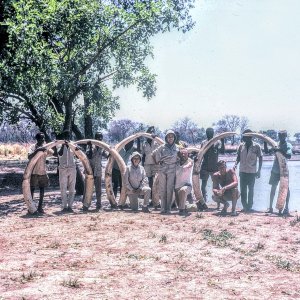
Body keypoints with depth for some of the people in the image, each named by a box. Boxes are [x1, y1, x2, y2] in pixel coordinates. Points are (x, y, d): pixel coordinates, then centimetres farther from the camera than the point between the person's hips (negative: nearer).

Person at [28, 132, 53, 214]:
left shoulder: (46, 147, 7)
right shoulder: (33, 147, -8)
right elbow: (29, 157, -24)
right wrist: (37, 150, -32)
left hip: (43, 172, 5)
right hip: (34, 172, -5)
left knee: (42, 189, 7)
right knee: (32, 189, 1)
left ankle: (40, 207, 15)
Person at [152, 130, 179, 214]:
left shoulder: (177, 148, 6)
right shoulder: (162, 147, 6)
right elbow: (154, 154, 16)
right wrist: (157, 162, 10)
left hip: (172, 170, -1)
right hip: (162, 170, 1)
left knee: (170, 189, -6)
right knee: (162, 189, 0)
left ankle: (168, 208, -3)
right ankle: (163, 208, 3)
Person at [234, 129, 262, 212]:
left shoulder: (256, 146, -6)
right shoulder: (241, 146, 3)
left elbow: (260, 158, 0)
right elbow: (238, 157, 10)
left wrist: (259, 170, -5)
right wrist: (236, 164, -9)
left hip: (252, 172, -3)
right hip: (242, 171, 3)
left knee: (251, 189, 5)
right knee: (243, 190, 2)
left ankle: (249, 206, 13)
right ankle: (244, 206, 10)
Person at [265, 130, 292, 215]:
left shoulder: (288, 145, -8)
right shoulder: (276, 144, 6)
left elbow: (289, 156, -23)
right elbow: (266, 151, 7)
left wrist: (280, 150, -31)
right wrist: (265, 142, -2)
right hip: (275, 170, 4)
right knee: (273, 188, 7)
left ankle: (286, 208, 6)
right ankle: (270, 207, 14)